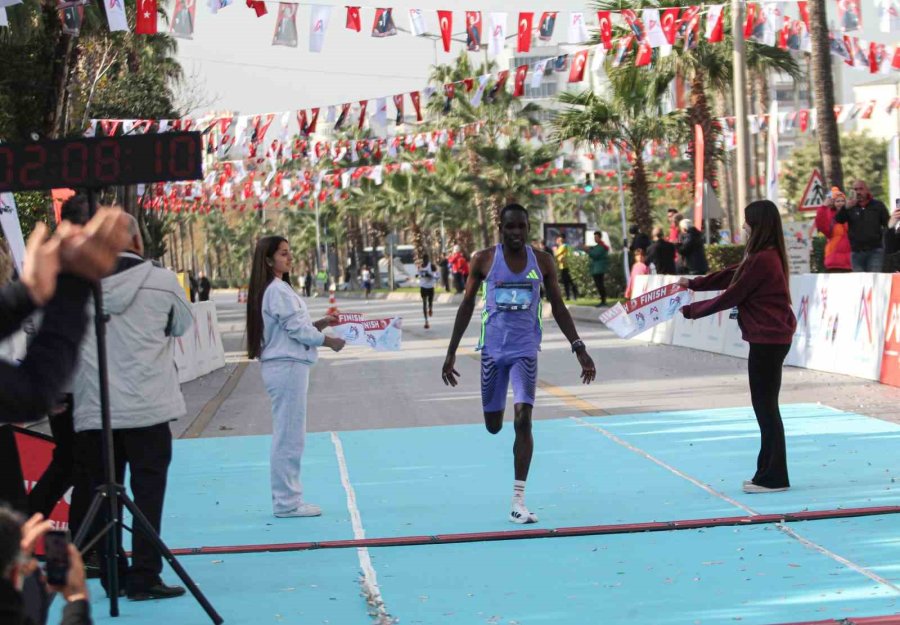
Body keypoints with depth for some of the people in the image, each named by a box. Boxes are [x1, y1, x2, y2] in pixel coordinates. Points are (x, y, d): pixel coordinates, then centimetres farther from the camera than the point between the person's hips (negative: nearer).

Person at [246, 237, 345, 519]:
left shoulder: (275, 289, 16)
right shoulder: (278, 291, -15)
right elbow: (297, 329, -15)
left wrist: (321, 324, 8)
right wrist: (330, 341, -2)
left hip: (282, 366, 10)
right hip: (288, 367, -10)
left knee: (287, 436, 14)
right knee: (289, 436, -6)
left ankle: (286, 498, 19)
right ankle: (287, 502, -2)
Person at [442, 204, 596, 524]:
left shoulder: (542, 262, 0)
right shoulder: (484, 260, -2)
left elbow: (558, 307, 7)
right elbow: (467, 306, 4)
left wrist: (579, 348, 0)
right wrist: (451, 352, 3)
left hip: (526, 349, 0)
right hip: (493, 348, 1)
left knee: (523, 420, -14)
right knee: (493, 425, 8)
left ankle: (518, 501, -11)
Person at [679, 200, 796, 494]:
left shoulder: (762, 260, -20)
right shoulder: (767, 256, 11)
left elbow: (730, 296, -15)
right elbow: (731, 276, 20)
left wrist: (691, 311, -4)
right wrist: (694, 283, 16)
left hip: (768, 340, -10)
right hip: (770, 337, 10)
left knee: (766, 406, -3)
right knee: (765, 406, 15)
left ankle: (773, 477, 3)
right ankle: (768, 473, 22)